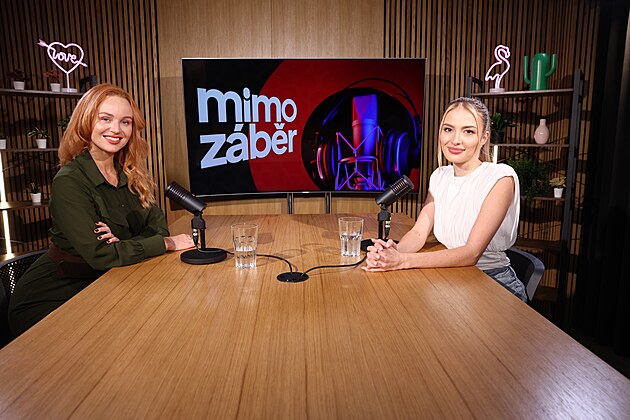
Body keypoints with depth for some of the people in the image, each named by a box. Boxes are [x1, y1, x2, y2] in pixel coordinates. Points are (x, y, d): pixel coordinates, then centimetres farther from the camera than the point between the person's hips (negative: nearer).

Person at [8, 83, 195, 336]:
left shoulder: (130, 174, 1)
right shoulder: (69, 181, -20)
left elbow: (157, 224, -3)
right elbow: (99, 254, -25)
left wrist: (125, 242, -23)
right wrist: (167, 243, -20)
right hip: (49, 299, -6)